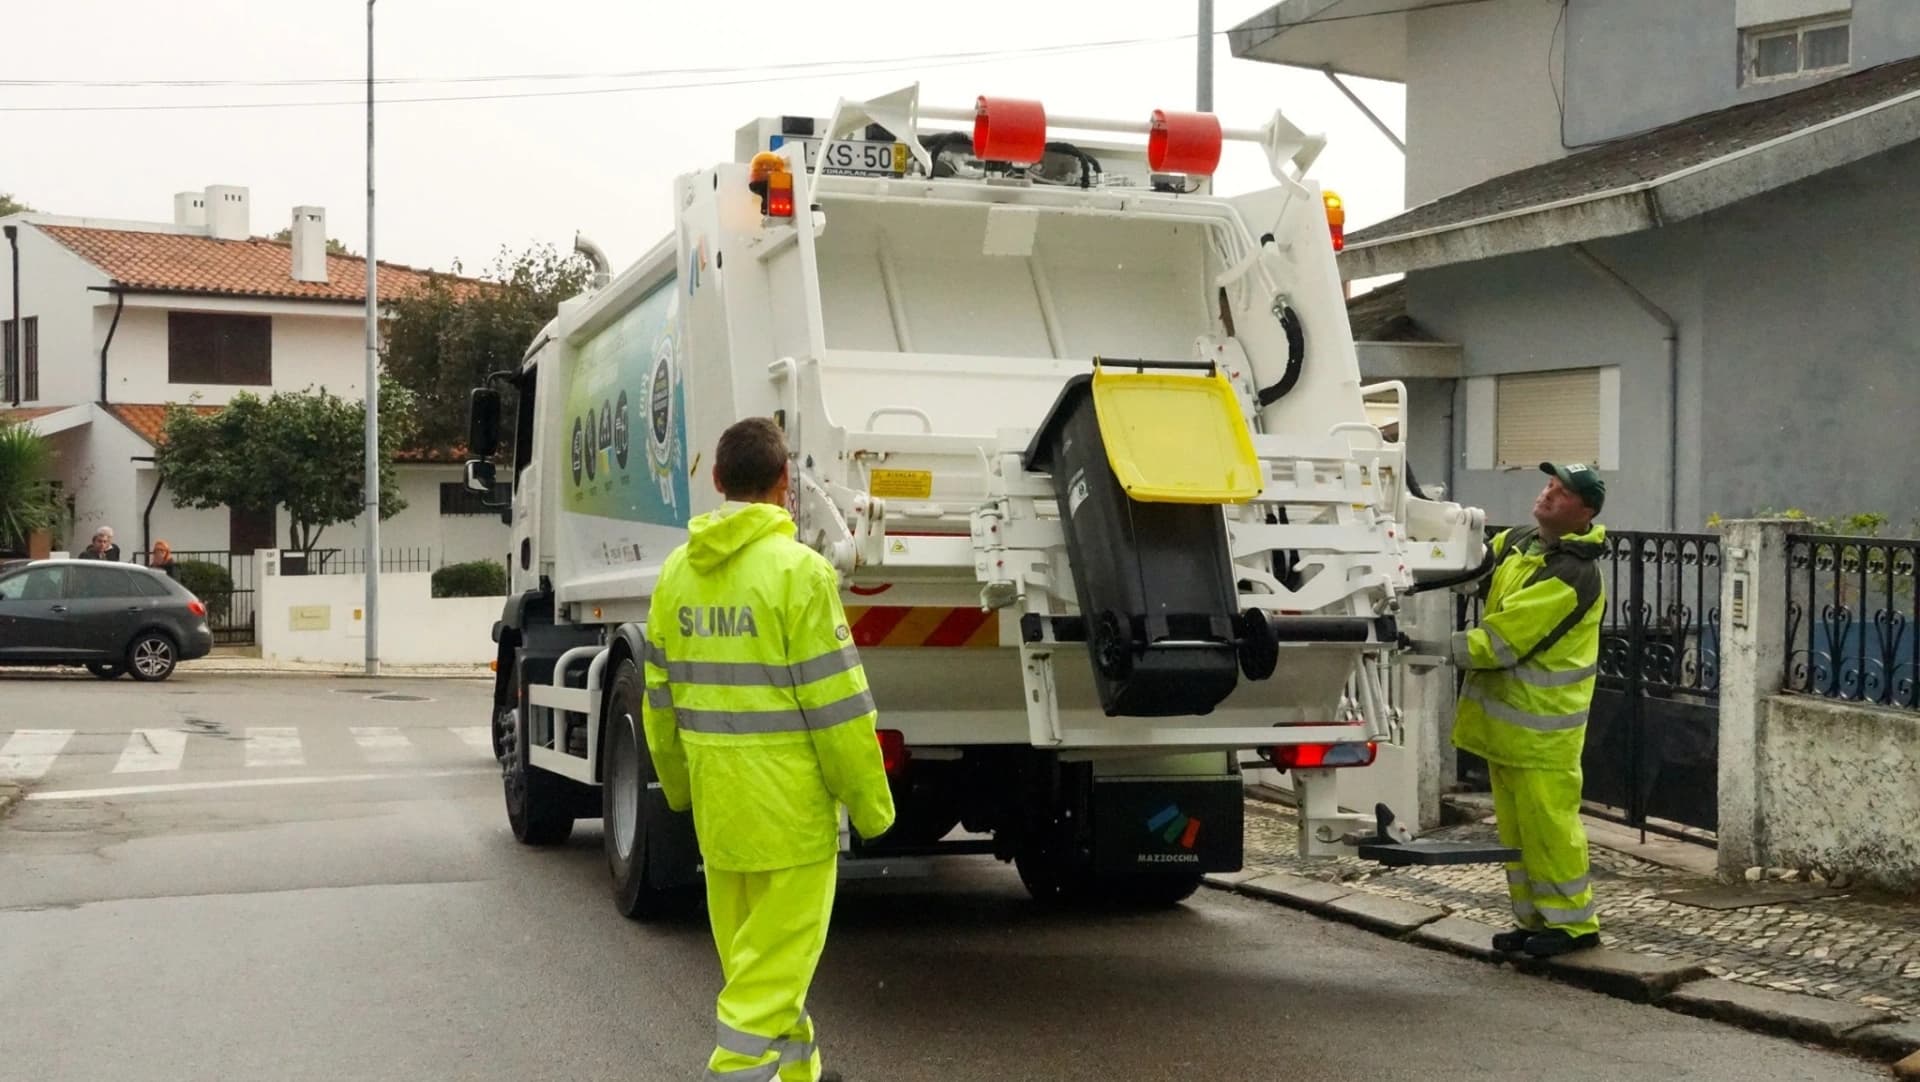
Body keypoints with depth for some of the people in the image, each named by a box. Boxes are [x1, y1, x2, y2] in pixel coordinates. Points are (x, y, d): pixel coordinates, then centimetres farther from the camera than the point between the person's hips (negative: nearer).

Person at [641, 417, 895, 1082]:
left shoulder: (679, 571, 6)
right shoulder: (798, 569, -15)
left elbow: (660, 697, 12)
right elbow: (835, 705, -14)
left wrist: (678, 785, 24)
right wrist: (870, 802, -5)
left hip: (716, 797, 7)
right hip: (789, 799, -7)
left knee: (753, 954, 18)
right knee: (774, 961, -1)